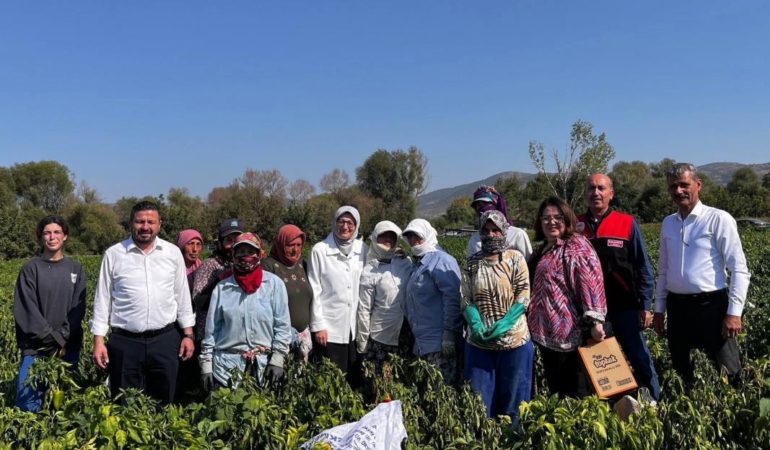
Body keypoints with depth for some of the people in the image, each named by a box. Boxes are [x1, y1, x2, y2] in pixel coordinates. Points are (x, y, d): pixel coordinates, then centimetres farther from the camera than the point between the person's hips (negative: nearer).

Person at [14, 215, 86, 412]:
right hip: (36, 348, -2)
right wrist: (54, 339, -11)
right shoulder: (30, 268, 0)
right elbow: (27, 310, -6)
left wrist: (63, 339, -11)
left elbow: (78, 309, 2)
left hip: (69, 348, 2)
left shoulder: (75, 269, 8)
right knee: (28, 405, -5)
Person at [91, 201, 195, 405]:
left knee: (163, 404, 10)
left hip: (165, 340, 1)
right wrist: (99, 340, -1)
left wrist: (188, 334, 5)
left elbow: (182, 296, 8)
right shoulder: (113, 254, 0)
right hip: (125, 342, -1)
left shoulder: (173, 253, 3)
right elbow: (102, 299, 3)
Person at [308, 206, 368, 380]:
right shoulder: (320, 250, -6)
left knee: (354, 377, 12)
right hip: (329, 326, -3)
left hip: (355, 326, 3)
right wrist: (318, 325, -8)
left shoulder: (363, 249, 3)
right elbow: (314, 290, -5)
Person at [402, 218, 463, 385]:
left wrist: (449, 335, -23)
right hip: (423, 343, 10)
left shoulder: (441, 260, -9)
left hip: (440, 342, -10)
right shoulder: (418, 263, 19)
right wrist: (417, 337, 19)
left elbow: (452, 298, -18)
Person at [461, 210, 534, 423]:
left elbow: (523, 298, -6)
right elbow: (466, 300, 3)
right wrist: (476, 325, -14)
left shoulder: (515, 258, 0)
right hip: (479, 341, 2)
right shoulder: (472, 263, 7)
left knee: (512, 398, 8)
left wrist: (503, 324, -18)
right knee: (479, 400, 8)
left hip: (513, 340, -2)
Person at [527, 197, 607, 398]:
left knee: (575, 391, 2)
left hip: (570, 332, -8)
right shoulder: (540, 251, 15)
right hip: (545, 332, 8)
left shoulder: (577, 246, -9)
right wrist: (531, 322, 23)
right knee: (555, 388, 17)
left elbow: (591, 282, -19)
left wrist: (595, 320, -26)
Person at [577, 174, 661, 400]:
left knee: (641, 360, 5)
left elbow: (642, 267, 0)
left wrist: (646, 305, -5)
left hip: (625, 306, -2)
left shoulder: (627, 224, -2)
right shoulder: (575, 226, 2)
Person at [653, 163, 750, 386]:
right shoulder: (667, 223, 10)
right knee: (680, 373, 15)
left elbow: (739, 269, -9)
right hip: (677, 306, 5)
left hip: (711, 305, -5)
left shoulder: (719, 219, -6)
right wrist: (659, 309, 14)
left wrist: (734, 312, -15)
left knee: (728, 374, 1)